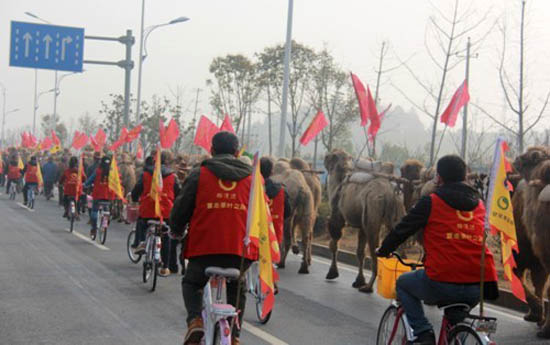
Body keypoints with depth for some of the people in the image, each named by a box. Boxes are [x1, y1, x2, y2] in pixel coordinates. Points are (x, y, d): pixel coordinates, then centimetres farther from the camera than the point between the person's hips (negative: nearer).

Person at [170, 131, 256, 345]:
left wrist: (176, 231, 26)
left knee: (191, 283, 24)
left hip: (204, 247, -2)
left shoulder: (199, 175, 4)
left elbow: (181, 207, 6)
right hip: (240, 249, 2)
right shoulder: (251, 177, 13)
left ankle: (195, 320, -2)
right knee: (237, 290, 29)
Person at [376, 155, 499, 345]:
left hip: (443, 283, -5)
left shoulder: (431, 202, 1)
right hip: (479, 290, 5)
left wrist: (383, 250, 27)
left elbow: (402, 229, 8)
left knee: (403, 283, 24)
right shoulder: (479, 204, 16)